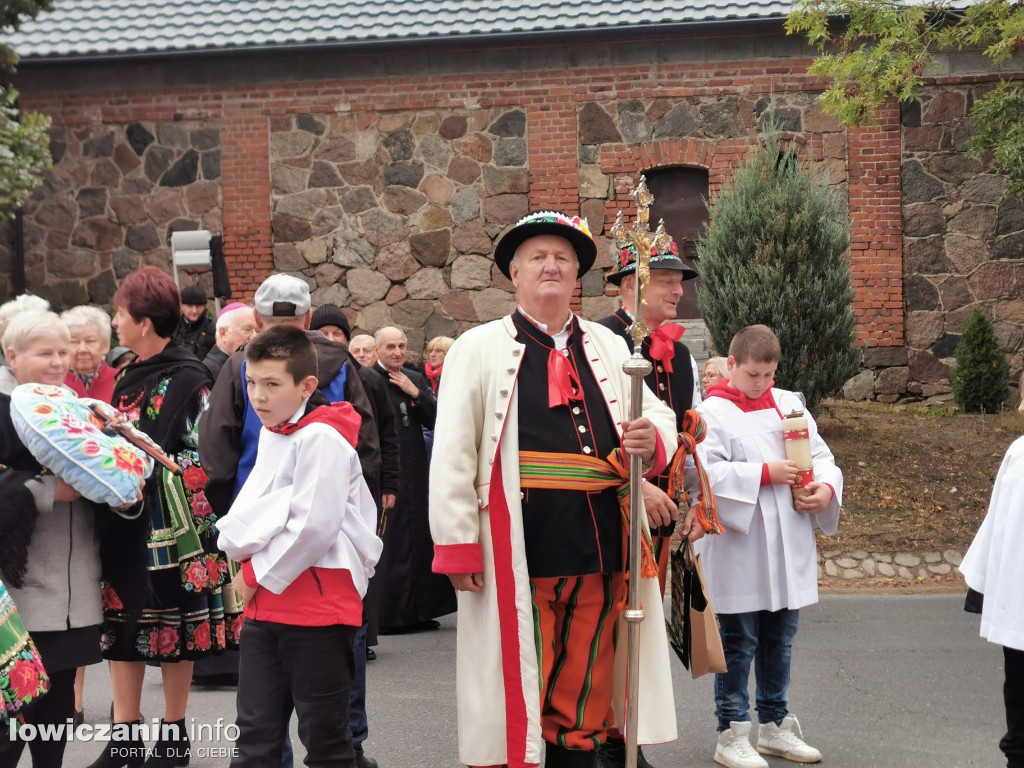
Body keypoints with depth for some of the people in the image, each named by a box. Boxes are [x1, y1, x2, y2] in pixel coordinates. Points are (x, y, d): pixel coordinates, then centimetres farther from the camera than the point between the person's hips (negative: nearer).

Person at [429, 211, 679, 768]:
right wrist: (458, 548, -11)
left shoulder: (609, 347, 14)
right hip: (517, 550, -4)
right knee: (517, 695, 2)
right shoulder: (479, 348, 1)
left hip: (599, 549, 4)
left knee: (585, 695, 13)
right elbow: (453, 456, -4)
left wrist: (652, 440, -9)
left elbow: (661, 419, 16)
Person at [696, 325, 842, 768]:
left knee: (779, 641, 16)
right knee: (739, 644, 2)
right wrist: (766, 473, -19)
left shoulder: (789, 404, 10)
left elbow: (821, 454, 11)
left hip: (788, 549, 6)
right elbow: (705, 471, -20)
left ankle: (775, 726, 28)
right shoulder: (713, 412, -8)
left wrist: (826, 488, -10)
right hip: (739, 550, -6)